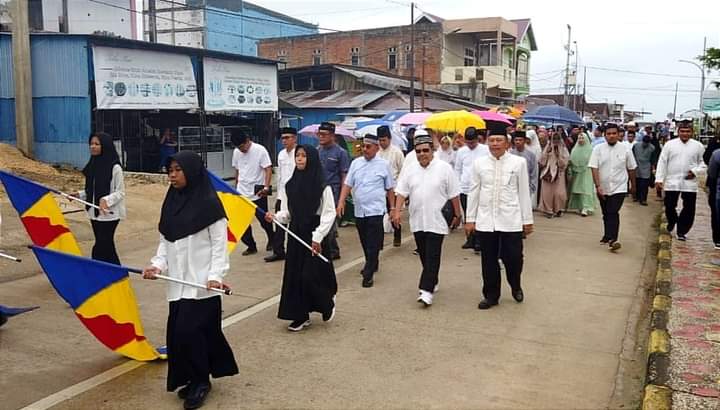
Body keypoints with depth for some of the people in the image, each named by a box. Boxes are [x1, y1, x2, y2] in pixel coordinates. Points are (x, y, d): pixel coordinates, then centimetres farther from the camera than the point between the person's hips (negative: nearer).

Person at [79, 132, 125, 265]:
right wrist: (79, 195, 2)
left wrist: (106, 200, -27)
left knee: (99, 249, -7)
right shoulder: (93, 165, 7)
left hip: (109, 214, -7)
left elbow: (120, 192, -12)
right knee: (107, 246, 14)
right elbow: (91, 190, 17)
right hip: (94, 213, 7)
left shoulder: (115, 167, -13)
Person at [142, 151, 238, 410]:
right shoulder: (171, 202, 9)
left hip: (201, 282, -7)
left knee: (188, 331, -10)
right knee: (177, 333, 7)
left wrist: (215, 275, -19)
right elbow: (165, 240, 14)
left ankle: (200, 381, 10)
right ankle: (194, 379, 24)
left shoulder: (208, 203, -11)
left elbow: (220, 243, -10)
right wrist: (158, 264, -2)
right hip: (177, 282, 7)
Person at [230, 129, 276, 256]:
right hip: (241, 193, 5)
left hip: (257, 193, -5)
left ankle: (271, 240, 32)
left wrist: (266, 187, -23)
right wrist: (236, 187, 19)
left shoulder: (260, 150, -12)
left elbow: (268, 169, -13)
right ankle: (251, 246, 19)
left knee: (264, 220, 6)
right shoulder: (236, 152, 4)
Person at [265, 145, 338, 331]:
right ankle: (300, 316, 16)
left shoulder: (322, 186, -10)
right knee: (294, 275, 5)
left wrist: (317, 236, -16)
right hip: (296, 235, 5)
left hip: (315, 236, -5)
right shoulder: (290, 185, 5)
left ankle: (328, 302, 22)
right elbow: (287, 213, 10)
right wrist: (275, 217, -10)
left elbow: (329, 213, -10)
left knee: (311, 276, -7)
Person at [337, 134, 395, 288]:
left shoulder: (384, 165, -2)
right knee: (364, 242, 16)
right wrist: (341, 202, -5)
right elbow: (347, 184, 6)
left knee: (373, 244, -6)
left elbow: (390, 189, 3)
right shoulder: (356, 163, 6)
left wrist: (393, 208, 4)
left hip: (375, 210, -4)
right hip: (359, 210, 4)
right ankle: (372, 264, 36)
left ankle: (368, 274, -1)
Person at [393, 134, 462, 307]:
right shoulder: (410, 170, 6)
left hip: (437, 221, -5)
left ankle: (426, 290, -9)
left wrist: (457, 215, -1)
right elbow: (401, 192, 5)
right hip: (417, 221, 5)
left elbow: (454, 195, -2)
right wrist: (397, 211, -7)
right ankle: (432, 282, 31)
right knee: (424, 256, 14)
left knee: (432, 257, -7)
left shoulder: (444, 168, -5)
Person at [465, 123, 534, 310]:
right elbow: (474, 193, 7)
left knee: (513, 258, 3)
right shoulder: (479, 164, 3)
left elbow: (524, 193, 2)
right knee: (488, 261, 9)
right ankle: (491, 295, 26)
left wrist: (527, 220, 3)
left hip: (511, 221, -1)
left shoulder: (518, 162, -1)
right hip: (485, 220, 2)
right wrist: (470, 218, 6)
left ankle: (516, 287, 34)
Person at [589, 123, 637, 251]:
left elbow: (631, 168, 9)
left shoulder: (625, 149, -2)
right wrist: (598, 186, -18)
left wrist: (633, 185, 16)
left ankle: (612, 239, -18)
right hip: (603, 189, 2)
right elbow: (594, 168, -9)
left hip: (619, 188, -2)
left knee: (613, 213, -15)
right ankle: (607, 236, 31)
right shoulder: (598, 149, -4)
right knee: (606, 214, 14)